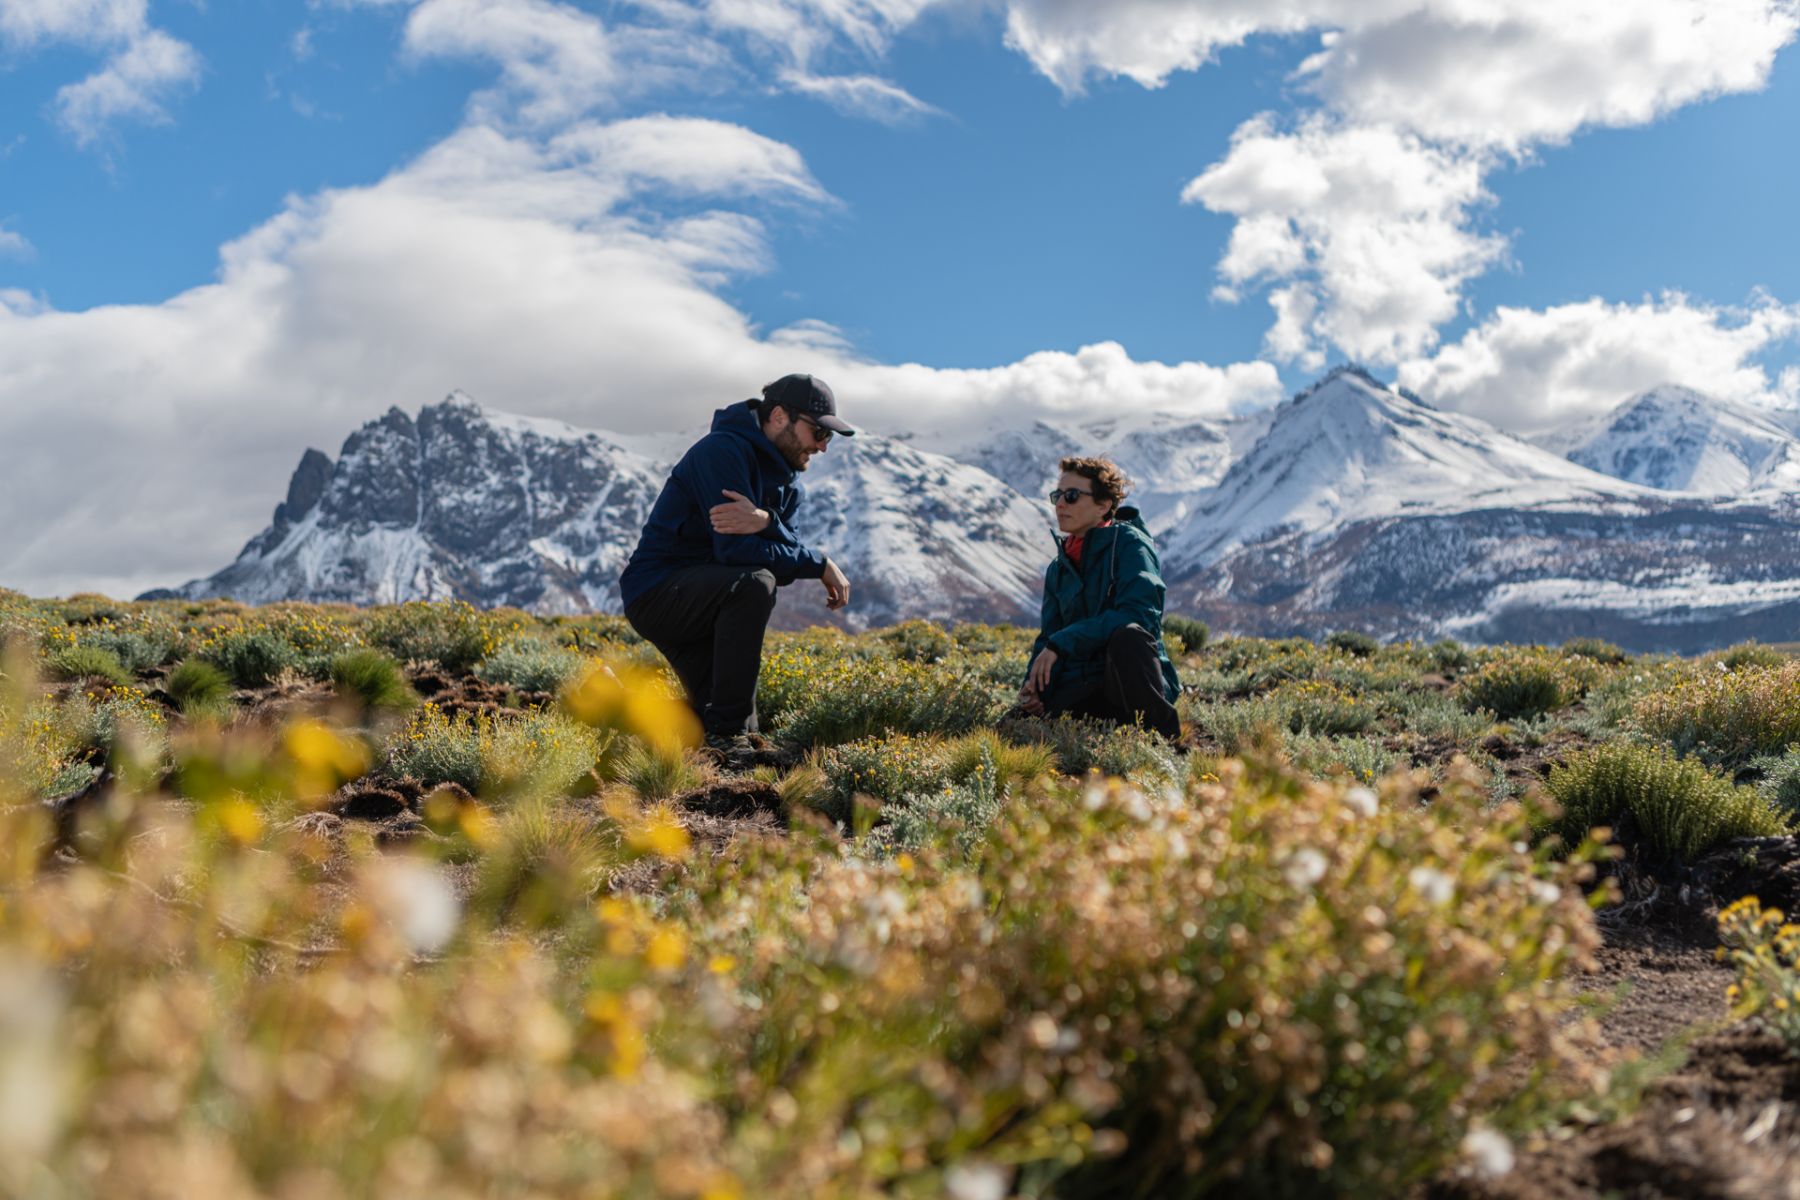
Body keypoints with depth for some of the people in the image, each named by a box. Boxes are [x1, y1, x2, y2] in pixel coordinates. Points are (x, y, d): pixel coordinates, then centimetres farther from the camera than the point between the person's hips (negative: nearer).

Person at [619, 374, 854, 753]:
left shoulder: (786, 482, 10)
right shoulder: (725, 450, -18)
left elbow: (784, 563, -8)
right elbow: (737, 549, -29)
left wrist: (766, 522, -31)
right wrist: (821, 564, -21)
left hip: (700, 600, 9)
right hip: (656, 590, -9)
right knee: (753, 583, -34)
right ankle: (728, 733, -28)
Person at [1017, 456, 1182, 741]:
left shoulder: (1129, 543, -5)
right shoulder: (1059, 568, 16)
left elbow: (1138, 614, -21)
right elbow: (1049, 637, 15)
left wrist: (1061, 643, -24)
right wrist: (1034, 683, -8)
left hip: (1135, 683, -5)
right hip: (1082, 689, 6)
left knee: (1126, 636, -38)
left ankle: (1165, 737, -22)